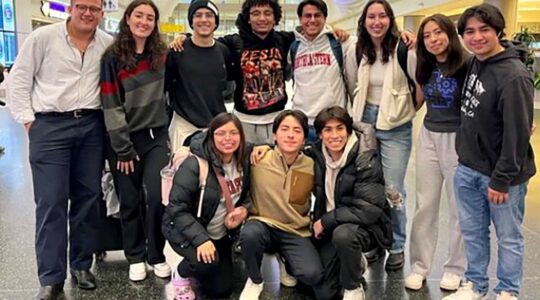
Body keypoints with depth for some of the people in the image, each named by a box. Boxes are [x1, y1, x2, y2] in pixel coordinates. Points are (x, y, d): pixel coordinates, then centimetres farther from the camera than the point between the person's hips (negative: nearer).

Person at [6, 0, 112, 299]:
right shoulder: (43, 37, -2)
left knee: (88, 197, 8)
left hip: (92, 126, 3)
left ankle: (81, 265, 23)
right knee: (51, 202, -3)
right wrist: (27, 119, -4)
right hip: (50, 126, -3)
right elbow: (18, 79, 1)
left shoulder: (109, 45, 6)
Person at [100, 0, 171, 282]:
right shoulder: (113, 58, -8)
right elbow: (111, 105, -11)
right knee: (130, 201, 5)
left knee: (157, 196, -3)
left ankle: (157, 255, 14)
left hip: (157, 136, 3)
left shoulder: (161, 54, 4)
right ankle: (135, 257, 22)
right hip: (125, 139, -2)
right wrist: (123, 148, -13)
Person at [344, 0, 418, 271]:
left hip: (396, 128, -4)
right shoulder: (357, 52, 2)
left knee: (392, 189, -2)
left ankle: (397, 247, 17)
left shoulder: (403, 50, -11)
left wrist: (408, 111, 1)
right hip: (365, 124, 4)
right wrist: (356, 116, 10)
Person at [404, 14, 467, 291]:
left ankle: (455, 268, 25)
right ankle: (419, 266, 21)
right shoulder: (426, 67, 5)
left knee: (459, 208, 9)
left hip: (458, 139, -5)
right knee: (424, 206, 10)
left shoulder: (466, 65, -14)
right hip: (428, 137, 5)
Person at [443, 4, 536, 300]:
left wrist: (502, 179, -18)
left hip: (500, 174, -7)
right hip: (467, 168, 7)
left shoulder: (514, 76, -20)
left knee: (508, 237, 11)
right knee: (472, 232, 17)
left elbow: (517, 134, -20)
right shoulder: (474, 63, 4)